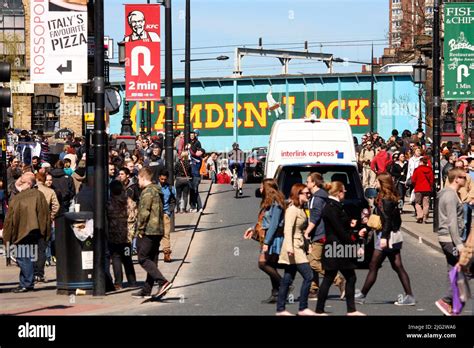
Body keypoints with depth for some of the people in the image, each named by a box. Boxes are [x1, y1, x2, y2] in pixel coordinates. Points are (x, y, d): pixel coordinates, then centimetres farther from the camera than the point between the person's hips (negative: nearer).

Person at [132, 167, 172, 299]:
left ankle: (163, 282, -19)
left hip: (148, 231, -9)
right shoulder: (157, 191, 18)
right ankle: (146, 290, 14)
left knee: (143, 259, -7)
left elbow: (144, 213, -19)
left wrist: (140, 230, -12)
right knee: (152, 260, 10)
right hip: (158, 230, 9)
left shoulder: (147, 192, -12)